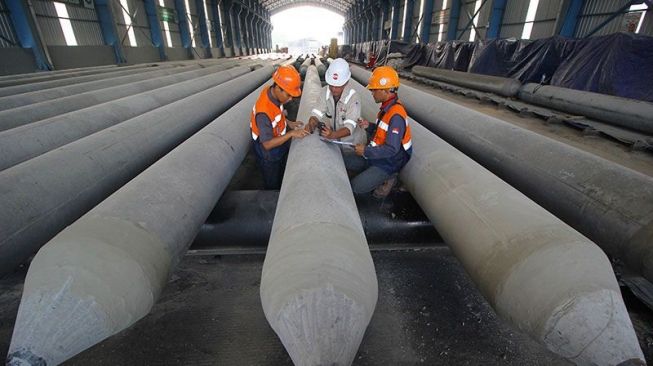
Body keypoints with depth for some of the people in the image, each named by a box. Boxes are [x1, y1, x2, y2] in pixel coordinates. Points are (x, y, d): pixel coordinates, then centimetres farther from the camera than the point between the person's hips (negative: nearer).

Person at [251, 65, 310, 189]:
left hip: (281, 148, 8)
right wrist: (291, 134, -34)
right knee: (273, 186, 18)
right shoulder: (263, 112, -38)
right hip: (269, 157, -8)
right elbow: (267, 144, -33)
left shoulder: (271, 92, -15)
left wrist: (289, 123, -5)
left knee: (283, 180, 29)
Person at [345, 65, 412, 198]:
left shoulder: (396, 115, -28)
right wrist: (369, 126, -1)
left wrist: (366, 151, -21)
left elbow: (391, 149, -29)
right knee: (345, 161, 10)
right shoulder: (387, 106, 1)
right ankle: (371, 173, 10)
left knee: (355, 187, -14)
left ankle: (387, 178, 1)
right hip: (378, 154, 9)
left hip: (389, 162, -9)